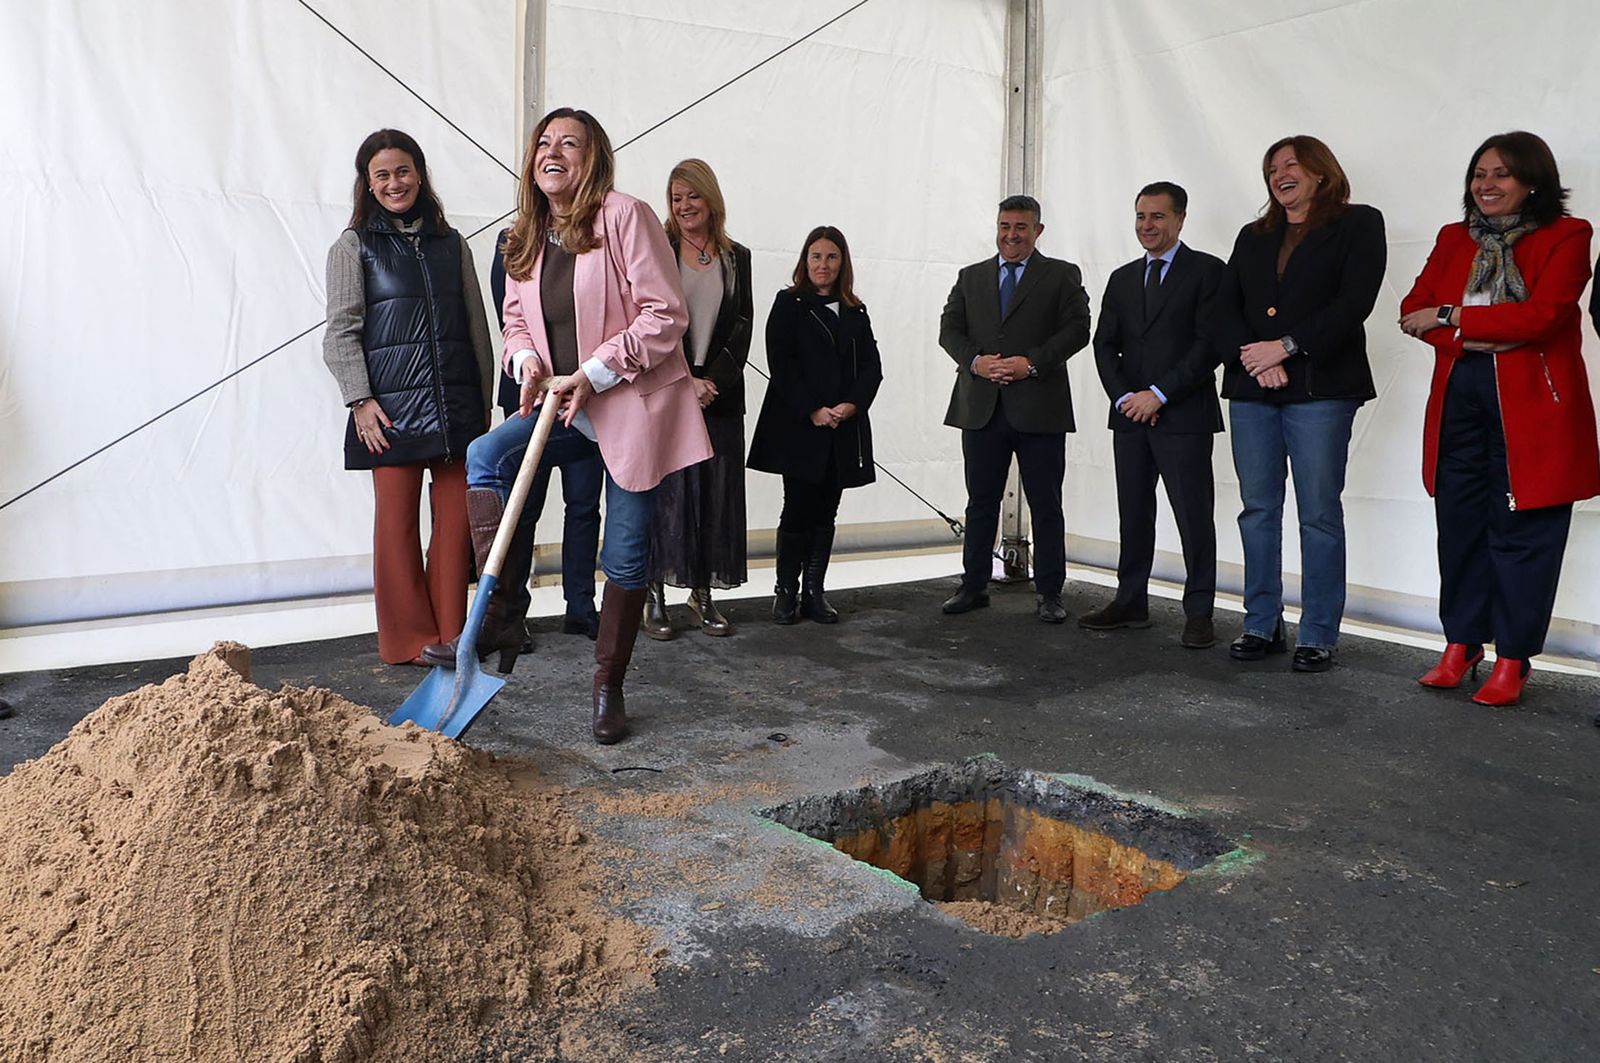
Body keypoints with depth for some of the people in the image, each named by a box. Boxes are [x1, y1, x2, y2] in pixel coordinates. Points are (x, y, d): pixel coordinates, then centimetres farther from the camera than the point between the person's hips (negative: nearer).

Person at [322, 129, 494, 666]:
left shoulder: (451, 244, 15)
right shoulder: (354, 245, 5)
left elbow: (477, 327, 15)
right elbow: (341, 330, 0)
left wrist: (485, 401, 12)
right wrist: (360, 399, -10)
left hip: (457, 404, 3)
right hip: (393, 405, -3)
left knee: (457, 517, 3)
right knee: (397, 519, 1)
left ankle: (450, 633, 14)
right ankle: (409, 639, 10)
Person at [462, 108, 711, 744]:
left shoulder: (625, 216, -11)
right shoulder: (525, 238, 9)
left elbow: (664, 315, -15)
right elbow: (517, 321, 17)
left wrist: (594, 373, -20)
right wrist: (527, 360, -7)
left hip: (633, 407, -5)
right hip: (564, 409, 6)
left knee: (625, 558, 1)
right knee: (485, 457, -22)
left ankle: (608, 689, 16)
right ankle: (501, 607, -13)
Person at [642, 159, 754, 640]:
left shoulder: (737, 257, 11)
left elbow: (742, 327, 5)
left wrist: (713, 380, -8)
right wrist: (684, 382, -12)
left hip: (719, 394, 3)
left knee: (716, 490, 3)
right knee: (665, 488, -3)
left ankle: (702, 594, 12)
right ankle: (655, 596, 5)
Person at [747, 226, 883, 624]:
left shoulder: (855, 312, 14)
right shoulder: (788, 304, 2)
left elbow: (871, 367, 8)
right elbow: (780, 364, -7)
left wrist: (851, 405, -11)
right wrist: (813, 411, -15)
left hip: (844, 430, 4)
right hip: (798, 427, -4)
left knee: (825, 514, 6)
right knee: (798, 511, -4)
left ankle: (814, 593, 12)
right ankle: (786, 592, 8)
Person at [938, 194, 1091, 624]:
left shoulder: (1062, 276, 6)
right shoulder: (971, 277, 16)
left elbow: (1077, 329, -4)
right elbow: (949, 329, 9)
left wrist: (1032, 363, -16)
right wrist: (975, 361, -10)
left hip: (1039, 409, -3)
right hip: (981, 407, 3)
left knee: (1046, 506, 3)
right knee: (981, 503, 9)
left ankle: (1050, 594, 12)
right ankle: (974, 586, 18)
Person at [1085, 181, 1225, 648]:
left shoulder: (1207, 270, 0)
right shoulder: (1122, 278, 16)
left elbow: (1210, 343, -9)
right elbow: (1105, 345, 11)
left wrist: (1159, 394, -14)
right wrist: (1124, 396, -5)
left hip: (1184, 416, -5)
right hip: (1130, 416, 5)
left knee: (1194, 517, -2)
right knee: (1133, 515, 10)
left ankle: (1198, 613, 5)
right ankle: (1130, 602, 18)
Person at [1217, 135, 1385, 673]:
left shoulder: (1359, 224, 5)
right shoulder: (1253, 236, 20)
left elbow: (1353, 303, -7)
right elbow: (1226, 306, 10)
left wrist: (1286, 347, -14)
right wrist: (1252, 356, -8)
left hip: (1320, 387, -5)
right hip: (1251, 388, 5)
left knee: (1319, 513, -3)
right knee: (1258, 509, 5)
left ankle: (1318, 635, 3)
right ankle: (1262, 625, 13)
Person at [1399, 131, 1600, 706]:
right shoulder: (1454, 238, 16)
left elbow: (1542, 314, -13)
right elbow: (1414, 308, 6)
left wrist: (1450, 317, -9)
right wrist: (1468, 338, -12)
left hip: (1533, 401, -4)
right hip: (1459, 396, 4)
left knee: (1520, 529, -1)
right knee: (1460, 524, 6)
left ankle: (1512, 660, 9)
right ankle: (1460, 646, 17)